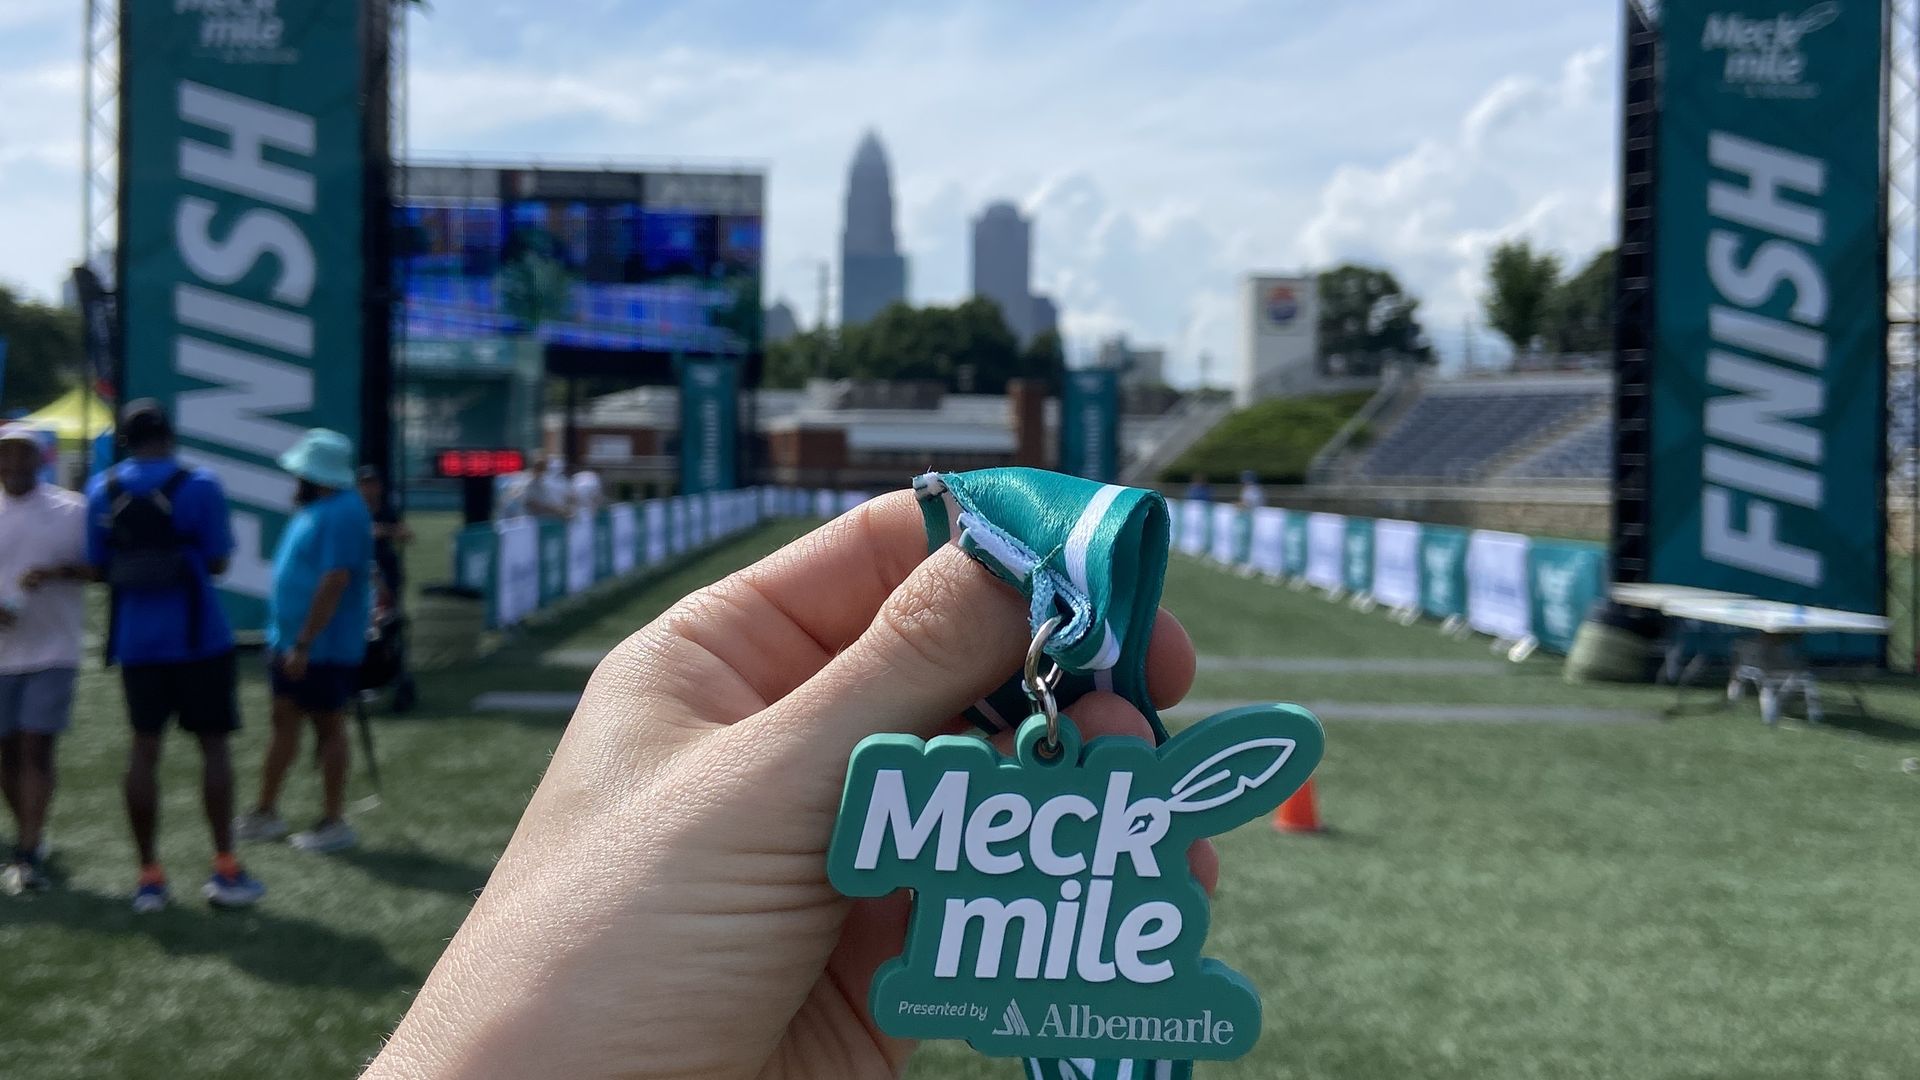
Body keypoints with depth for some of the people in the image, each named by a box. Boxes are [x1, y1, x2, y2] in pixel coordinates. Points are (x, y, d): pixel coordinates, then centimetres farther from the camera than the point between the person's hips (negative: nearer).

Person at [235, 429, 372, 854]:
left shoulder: (342, 514, -21)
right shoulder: (315, 508, 10)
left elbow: (334, 581, -27)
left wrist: (303, 644, -27)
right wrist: (283, 638, 20)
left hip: (323, 646, -10)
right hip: (292, 642, 10)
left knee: (328, 727, 0)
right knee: (284, 721, 15)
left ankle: (334, 824, 10)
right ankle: (265, 813, 25)